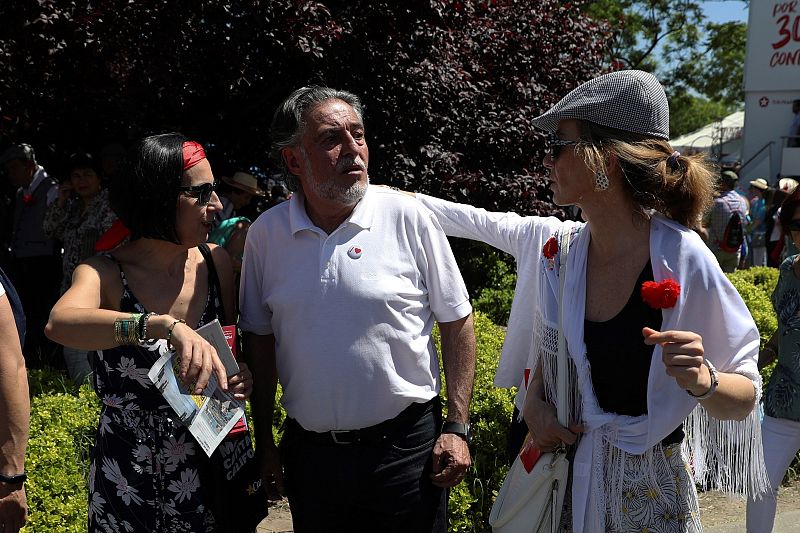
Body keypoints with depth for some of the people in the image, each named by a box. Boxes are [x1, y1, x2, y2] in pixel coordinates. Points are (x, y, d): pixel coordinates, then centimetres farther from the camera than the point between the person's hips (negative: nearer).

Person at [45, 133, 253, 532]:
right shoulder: (104, 273, -14)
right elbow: (60, 323, -36)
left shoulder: (215, 261, -5)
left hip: (211, 456, 3)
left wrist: (241, 376, -14)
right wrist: (166, 325, -50)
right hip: (131, 476, -3)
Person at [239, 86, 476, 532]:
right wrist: (263, 438, 8)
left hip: (405, 445, -2)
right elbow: (260, 337, 7)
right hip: (309, 451, 3)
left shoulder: (409, 218, -10)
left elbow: (457, 322, -5)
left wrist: (457, 428, -8)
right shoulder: (266, 233, -2)